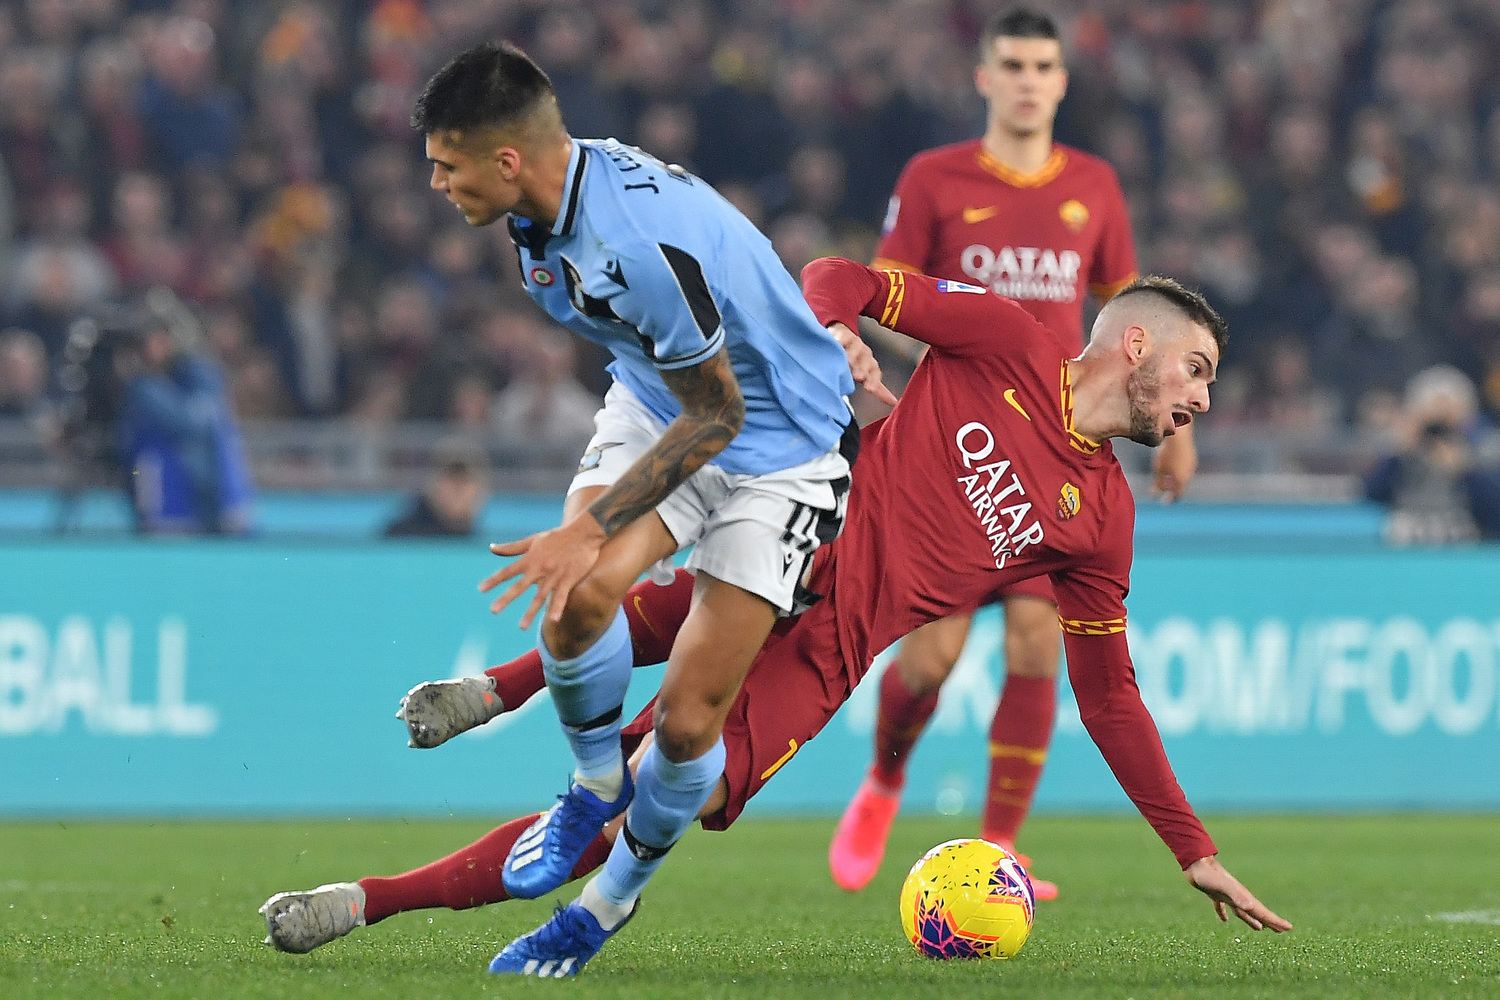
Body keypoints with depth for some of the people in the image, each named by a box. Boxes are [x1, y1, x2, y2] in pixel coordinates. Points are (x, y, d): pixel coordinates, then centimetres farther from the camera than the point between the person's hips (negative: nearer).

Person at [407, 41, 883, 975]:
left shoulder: (643, 243, -36)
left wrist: (587, 529, -22)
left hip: (779, 440, -7)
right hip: (658, 402, 7)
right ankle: (597, 785, 7)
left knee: (689, 719, -9)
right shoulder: (547, 205, -8)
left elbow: (714, 416, -25)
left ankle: (611, 902, 16)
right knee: (577, 598, -22)